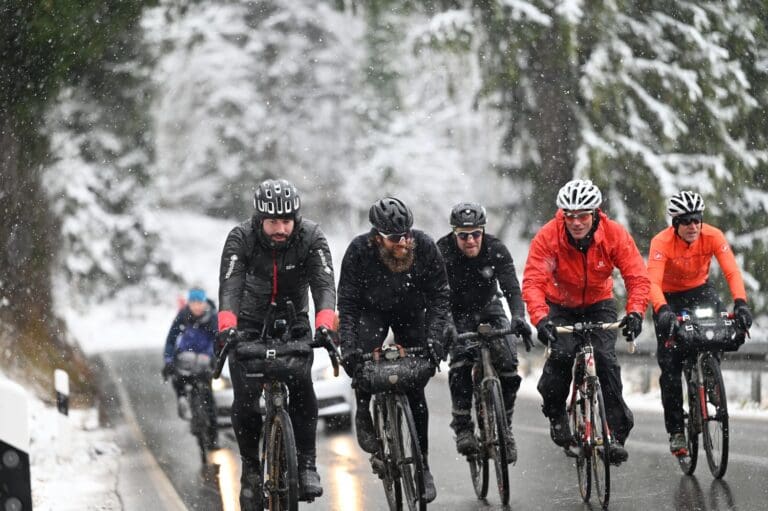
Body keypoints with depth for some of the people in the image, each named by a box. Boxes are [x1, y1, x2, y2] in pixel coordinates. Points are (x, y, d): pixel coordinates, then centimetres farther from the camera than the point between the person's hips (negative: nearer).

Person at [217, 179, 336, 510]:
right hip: (250, 325, 0)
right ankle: (250, 468, 7)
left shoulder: (311, 237, -20)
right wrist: (226, 328, -53)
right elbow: (230, 286, -34)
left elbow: (324, 284, -31)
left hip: (294, 324, 0)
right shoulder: (241, 238, -22)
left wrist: (325, 325, -50)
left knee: (302, 390, -21)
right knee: (245, 402, -13)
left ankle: (306, 464, -9)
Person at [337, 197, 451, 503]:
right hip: (371, 309, -1)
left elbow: (439, 296, -19)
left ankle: (422, 465, 8)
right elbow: (347, 304, -24)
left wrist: (434, 339, -31)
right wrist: (349, 347, -35)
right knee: (359, 356, -33)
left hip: (411, 312, 1)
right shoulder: (359, 251, -28)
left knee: (415, 389, -2)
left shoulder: (424, 247, -27)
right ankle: (364, 414, -6)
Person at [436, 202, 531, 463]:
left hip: (489, 308, 1)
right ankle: (462, 427, -18)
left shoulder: (495, 249, -20)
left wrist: (518, 316, -48)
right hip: (456, 313, -1)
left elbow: (511, 287, -28)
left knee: (508, 363, -17)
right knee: (461, 361, -27)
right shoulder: (442, 252, -23)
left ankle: (505, 428, -1)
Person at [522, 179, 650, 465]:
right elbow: (533, 282, -33)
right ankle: (555, 412, 3)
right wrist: (541, 318, -50)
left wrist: (635, 312, -43)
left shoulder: (614, 235, -23)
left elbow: (638, 277, -25)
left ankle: (618, 432, -12)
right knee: (562, 353, -25)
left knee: (605, 357, -20)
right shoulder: (547, 237, -27)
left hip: (599, 304, 1)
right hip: (560, 306, 0)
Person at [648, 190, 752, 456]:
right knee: (670, 364, -8)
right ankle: (676, 431, 0)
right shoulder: (662, 242, -28)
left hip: (700, 290, 2)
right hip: (670, 297, -2)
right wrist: (663, 311, -57)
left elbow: (732, 271, -31)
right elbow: (653, 282, -40)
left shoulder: (713, 236, -22)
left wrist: (740, 303, -48)